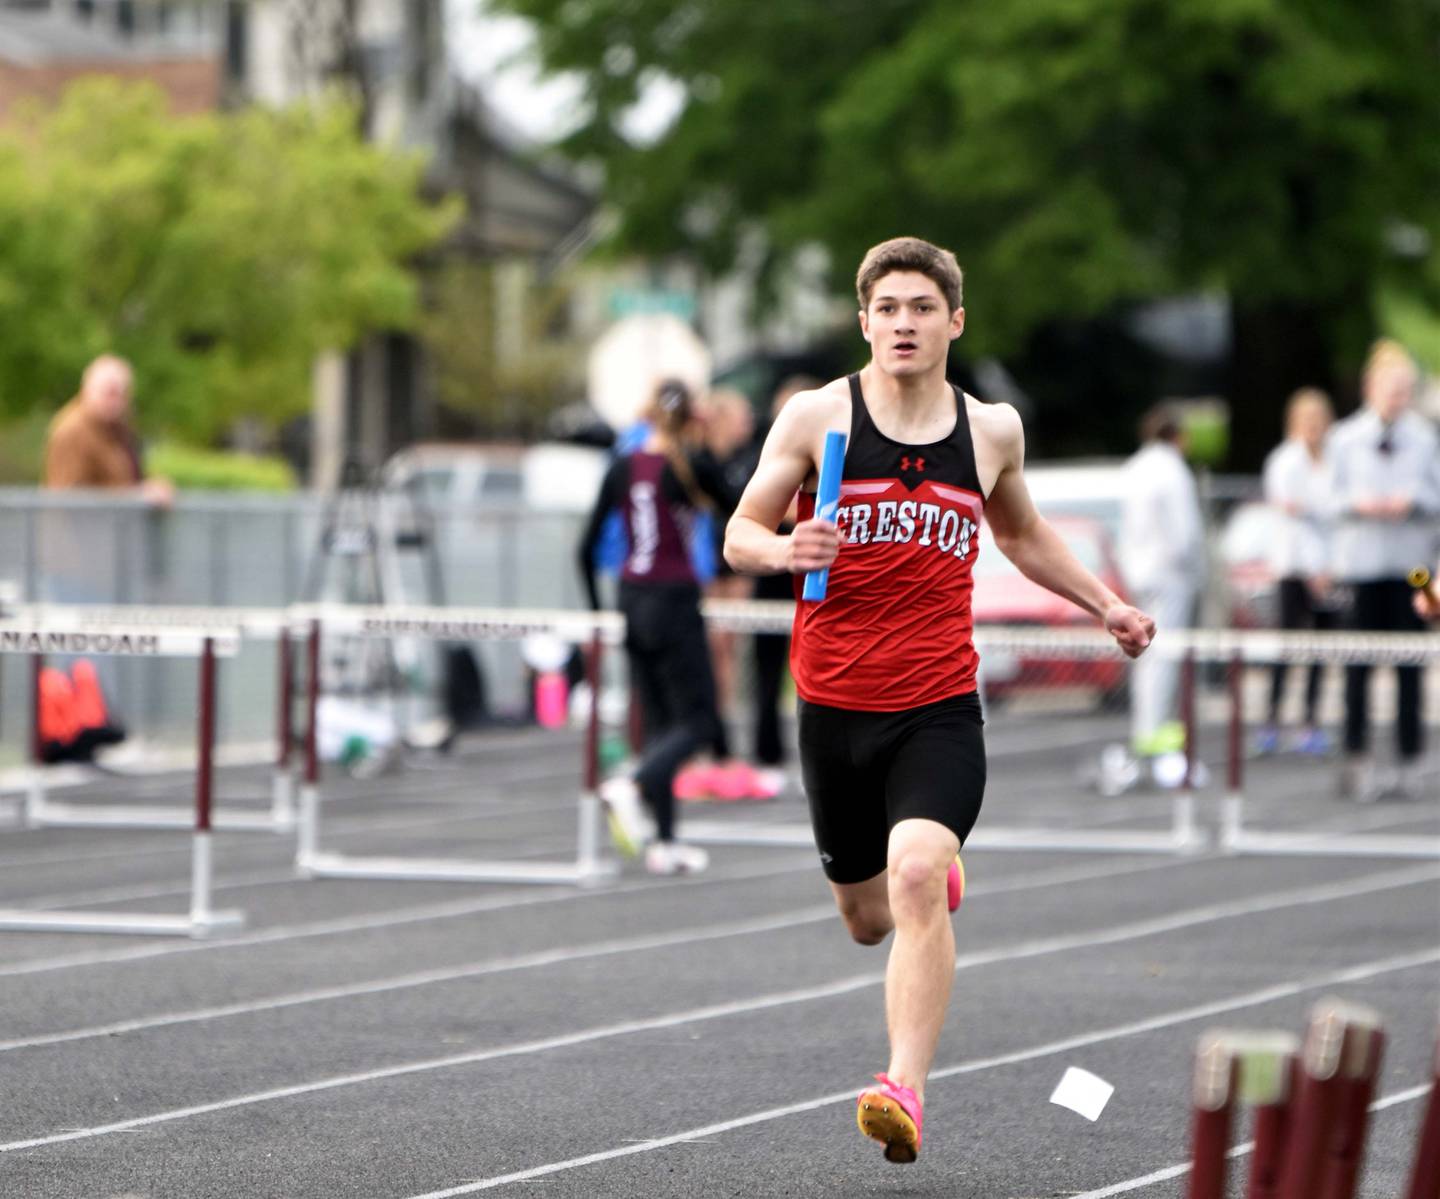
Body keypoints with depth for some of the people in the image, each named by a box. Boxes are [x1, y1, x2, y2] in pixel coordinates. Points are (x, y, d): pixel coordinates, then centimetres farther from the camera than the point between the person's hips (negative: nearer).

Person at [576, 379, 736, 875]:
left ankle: (664, 841, 8)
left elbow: (587, 548, 5)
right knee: (697, 720, 0)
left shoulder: (621, 468, 4)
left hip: (631, 600, 6)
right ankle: (631, 787, -24)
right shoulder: (689, 467, -9)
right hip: (675, 601, -6)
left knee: (659, 721, 12)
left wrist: (596, 611, 14)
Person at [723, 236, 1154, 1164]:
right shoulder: (816, 417, -3)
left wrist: (1106, 605, 20)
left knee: (916, 882, -25)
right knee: (868, 919, 15)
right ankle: (940, 874, 51)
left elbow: (1023, 534, 26)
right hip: (835, 709, 1)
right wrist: (781, 550, -20)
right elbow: (739, 536, 2)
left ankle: (906, 1089, -28)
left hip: (940, 712, -1)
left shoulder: (993, 430, 6)